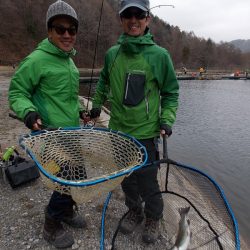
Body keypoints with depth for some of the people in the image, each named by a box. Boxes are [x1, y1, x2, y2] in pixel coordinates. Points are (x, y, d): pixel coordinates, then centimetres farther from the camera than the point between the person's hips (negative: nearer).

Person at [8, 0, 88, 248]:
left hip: (73, 133, 8)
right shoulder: (36, 59, -13)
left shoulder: (69, 60, 13)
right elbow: (16, 93, -9)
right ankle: (52, 226, 23)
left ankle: (67, 210, 42)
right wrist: (28, 112, -26)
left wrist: (79, 110, 22)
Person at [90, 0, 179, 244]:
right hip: (118, 131, 4)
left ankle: (153, 218, 34)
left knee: (147, 183, 6)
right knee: (125, 179, 17)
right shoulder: (112, 54, 2)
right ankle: (134, 212, 43)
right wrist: (97, 104, 18)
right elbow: (104, 81, 21)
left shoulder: (159, 55, -8)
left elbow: (171, 92, 1)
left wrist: (167, 119, -9)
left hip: (146, 133, -4)